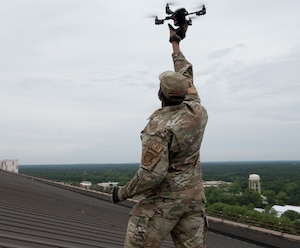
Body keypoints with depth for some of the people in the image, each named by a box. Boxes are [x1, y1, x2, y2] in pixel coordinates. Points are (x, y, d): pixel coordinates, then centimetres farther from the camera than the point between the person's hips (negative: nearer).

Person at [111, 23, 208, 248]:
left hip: (164, 199, -7)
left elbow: (151, 174, -24)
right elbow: (186, 75, 15)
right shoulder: (196, 111, -3)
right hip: (194, 196, 7)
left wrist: (123, 193, -9)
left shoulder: (159, 127, -21)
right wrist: (176, 43, 28)